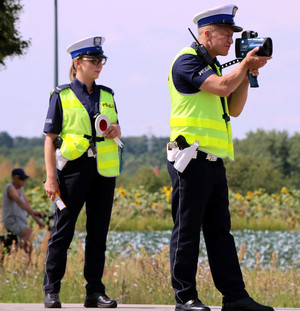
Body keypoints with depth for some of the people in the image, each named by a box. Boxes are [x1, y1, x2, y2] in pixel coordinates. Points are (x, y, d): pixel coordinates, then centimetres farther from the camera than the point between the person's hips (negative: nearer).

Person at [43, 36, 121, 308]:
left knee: (98, 232, 5)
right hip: (73, 167, -5)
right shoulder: (62, 95, -1)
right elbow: (50, 138, -3)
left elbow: (115, 128, 24)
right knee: (63, 230, -1)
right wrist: (51, 177, -10)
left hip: (104, 170, 5)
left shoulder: (107, 95, 12)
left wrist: (116, 130, -1)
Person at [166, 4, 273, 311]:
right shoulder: (187, 61, -8)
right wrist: (245, 64, -5)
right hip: (192, 158, -9)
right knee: (187, 230, -3)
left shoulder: (211, 66, 21)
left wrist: (248, 72, 11)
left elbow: (234, 109, 19)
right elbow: (223, 87, -21)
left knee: (220, 230, 7)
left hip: (213, 161, 9)